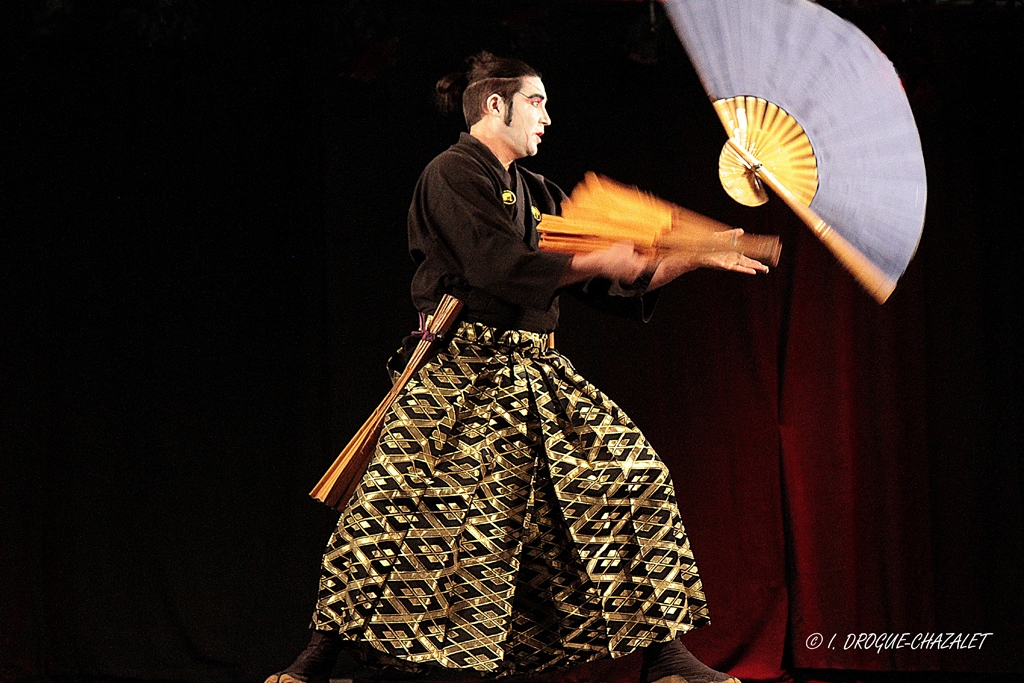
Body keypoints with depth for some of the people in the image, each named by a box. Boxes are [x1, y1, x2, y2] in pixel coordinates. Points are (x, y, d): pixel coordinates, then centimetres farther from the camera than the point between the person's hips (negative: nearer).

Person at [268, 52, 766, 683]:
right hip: (462, 374, -7)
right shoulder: (453, 175, -4)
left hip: (537, 372, 7)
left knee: (632, 474, -6)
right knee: (393, 511, -12)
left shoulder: (538, 194, 20)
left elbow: (616, 284, 19)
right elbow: (502, 267, -18)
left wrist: (698, 256, 12)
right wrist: (601, 260, -10)